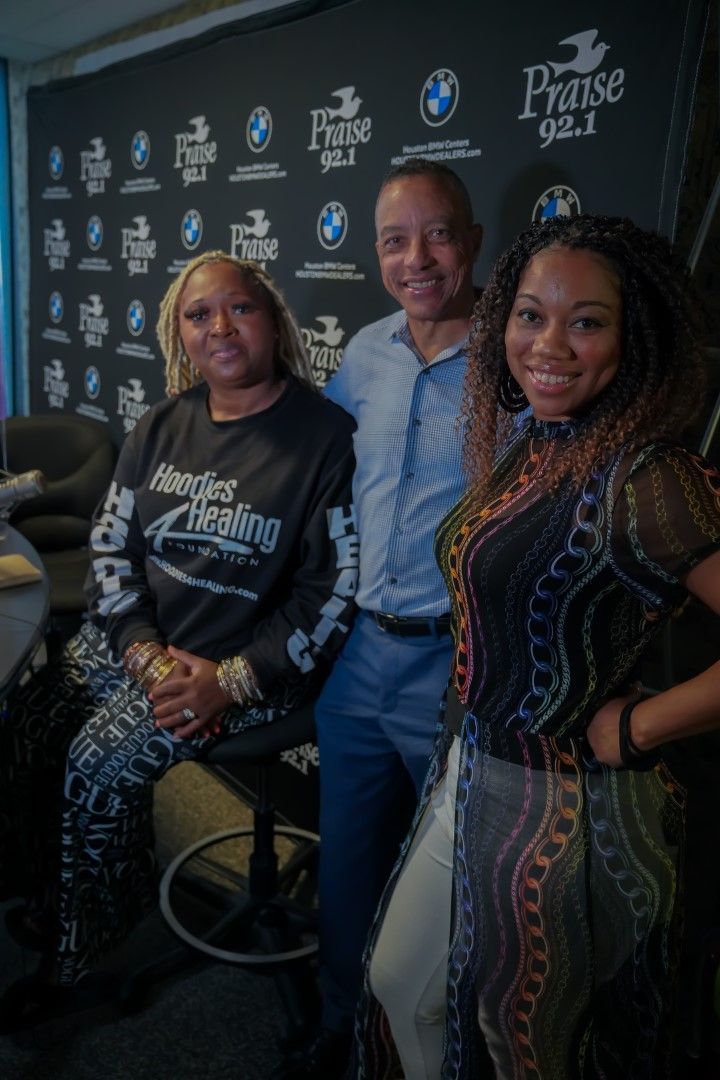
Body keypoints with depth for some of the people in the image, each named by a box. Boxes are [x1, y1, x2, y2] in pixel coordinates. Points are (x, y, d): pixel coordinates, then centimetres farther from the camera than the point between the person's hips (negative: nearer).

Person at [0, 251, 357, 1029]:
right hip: (135, 642, 6)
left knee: (103, 763, -18)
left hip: (252, 664, -6)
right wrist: (147, 653, -10)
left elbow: (332, 590, -15)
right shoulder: (162, 425, 6)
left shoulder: (326, 435, -12)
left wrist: (231, 681, -19)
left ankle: (79, 959, 8)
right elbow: (110, 543, 5)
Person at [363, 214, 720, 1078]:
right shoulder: (525, 450, 0)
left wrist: (636, 728, -21)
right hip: (469, 776, 8)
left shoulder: (646, 480, -25)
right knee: (400, 987, 26)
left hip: (561, 812, -7)